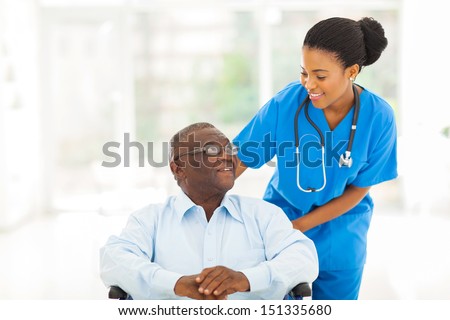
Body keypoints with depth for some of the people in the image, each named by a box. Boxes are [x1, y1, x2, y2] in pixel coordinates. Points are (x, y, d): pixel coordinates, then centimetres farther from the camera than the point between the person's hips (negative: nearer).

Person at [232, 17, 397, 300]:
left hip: (340, 234, 0)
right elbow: (240, 159, -14)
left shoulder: (379, 117, -20)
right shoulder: (285, 103, -21)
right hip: (282, 214, 0)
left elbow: (359, 189, -12)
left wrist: (298, 226, -16)